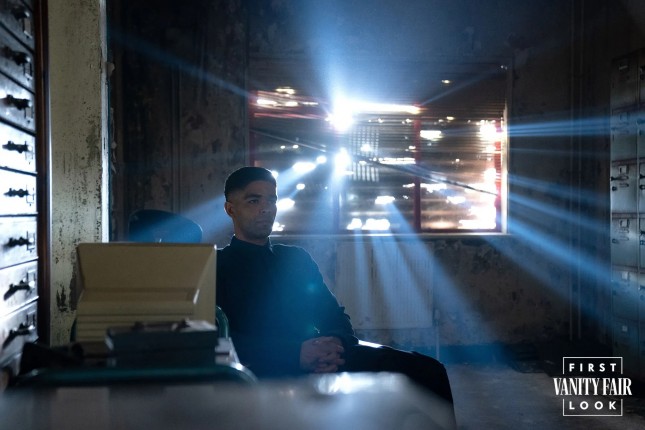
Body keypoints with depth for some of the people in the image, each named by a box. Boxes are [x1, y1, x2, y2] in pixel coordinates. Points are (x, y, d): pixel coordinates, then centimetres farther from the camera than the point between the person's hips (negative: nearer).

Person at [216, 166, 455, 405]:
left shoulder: (297, 258, 26)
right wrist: (295, 354, -19)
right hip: (266, 372, -5)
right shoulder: (217, 267, 9)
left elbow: (335, 316, 22)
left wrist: (336, 345, -4)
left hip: (321, 361, 6)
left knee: (427, 370, -19)